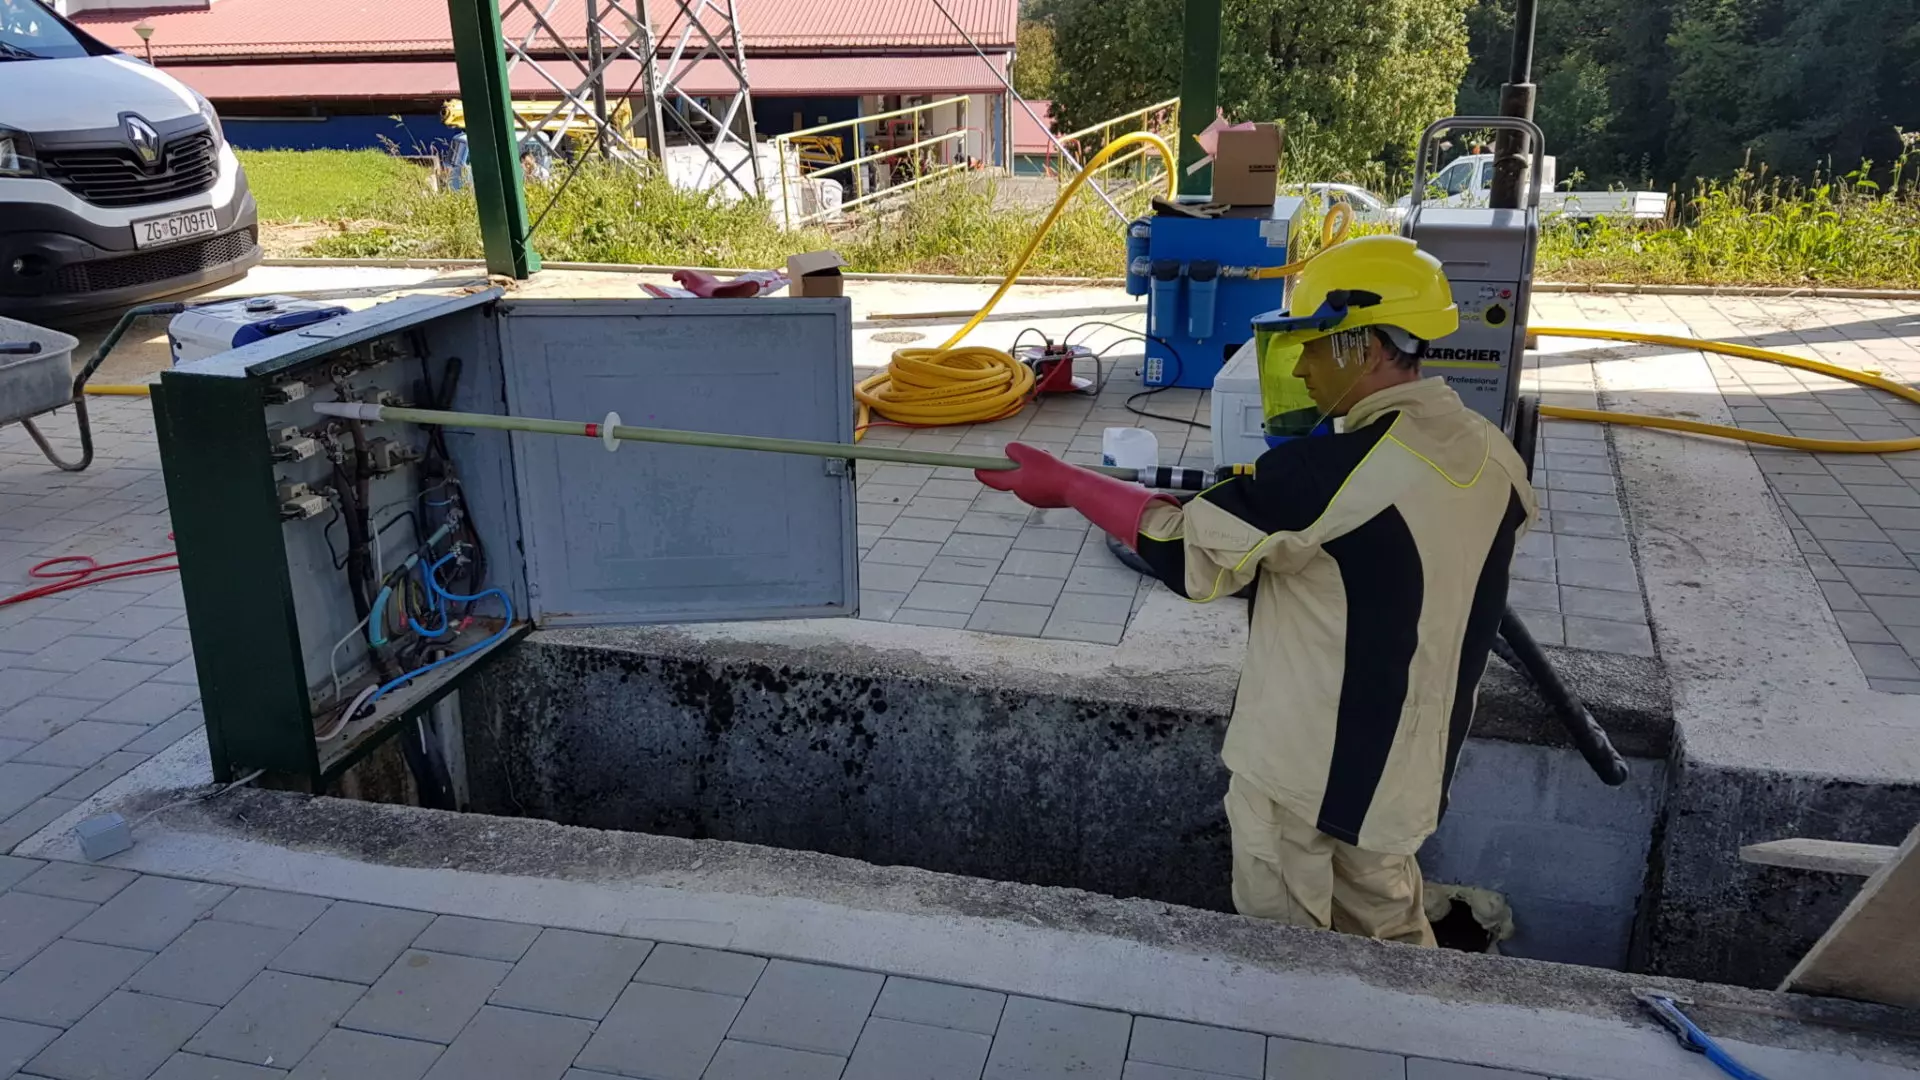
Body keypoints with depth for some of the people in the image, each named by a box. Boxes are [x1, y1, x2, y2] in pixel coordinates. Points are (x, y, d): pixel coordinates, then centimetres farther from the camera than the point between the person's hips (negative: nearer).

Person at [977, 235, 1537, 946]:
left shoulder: (1333, 472, -29)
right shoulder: (1493, 455, -4)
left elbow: (1185, 546, -22)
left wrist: (1064, 482, -12)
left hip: (1304, 768, -7)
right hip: (1409, 769, 8)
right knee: (1387, 924, 28)